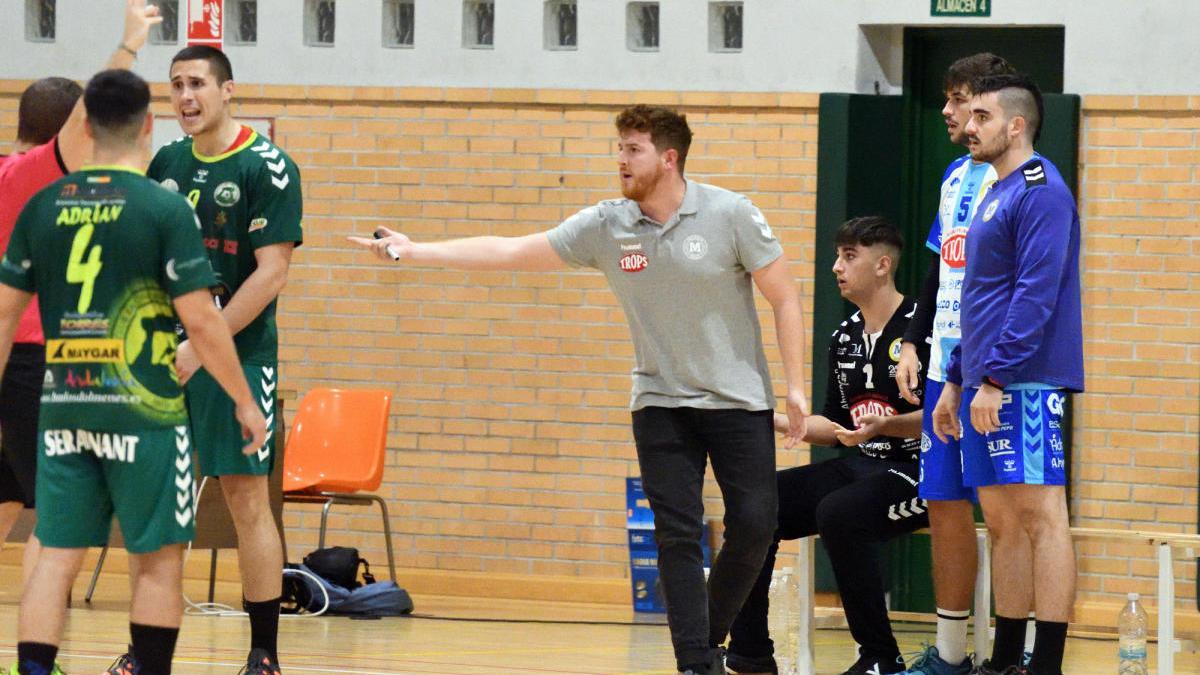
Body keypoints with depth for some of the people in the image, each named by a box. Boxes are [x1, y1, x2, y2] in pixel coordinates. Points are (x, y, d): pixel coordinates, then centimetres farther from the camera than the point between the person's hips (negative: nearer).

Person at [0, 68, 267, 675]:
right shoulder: (165, 209, -9)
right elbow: (200, 318, -11)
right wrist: (245, 401, -1)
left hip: (63, 407, 4)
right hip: (142, 408, -4)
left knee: (56, 556, 6)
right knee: (158, 560, 6)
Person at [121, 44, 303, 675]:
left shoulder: (267, 167, -9)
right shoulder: (166, 162, 9)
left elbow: (271, 273, -14)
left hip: (237, 355, -5)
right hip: (163, 355, 6)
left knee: (245, 497, -5)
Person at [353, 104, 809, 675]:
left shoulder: (729, 215, -11)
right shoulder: (605, 226, -3)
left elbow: (784, 299, -5)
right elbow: (511, 252, 0)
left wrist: (795, 386, -9)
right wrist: (411, 251, -4)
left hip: (737, 398, -2)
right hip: (661, 402, 2)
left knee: (753, 525, -8)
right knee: (677, 535, -7)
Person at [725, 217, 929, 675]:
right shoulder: (844, 339, 14)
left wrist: (886, 425, -29)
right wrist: (781, 422, 8)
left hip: (918, 472, -8)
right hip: (860, 466, 8)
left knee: (838, 513, -35)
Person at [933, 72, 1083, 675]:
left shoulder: (1040, 191, -11)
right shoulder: (995, 195, 20)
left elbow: (1035, 293, -19)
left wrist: (995, 378, -21)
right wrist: (956, 380, 23)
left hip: (1025, 384, -10)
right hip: (986, 385, 10)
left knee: (1040, 517, -10)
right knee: (1003, 523, 11)